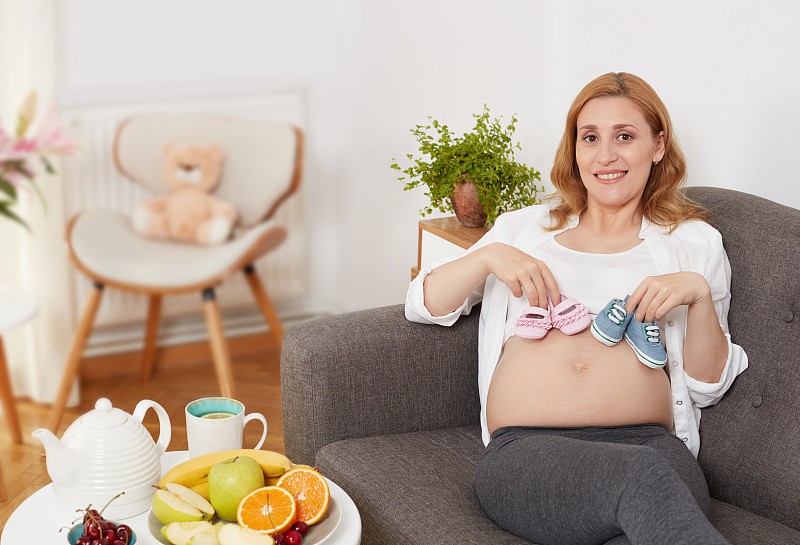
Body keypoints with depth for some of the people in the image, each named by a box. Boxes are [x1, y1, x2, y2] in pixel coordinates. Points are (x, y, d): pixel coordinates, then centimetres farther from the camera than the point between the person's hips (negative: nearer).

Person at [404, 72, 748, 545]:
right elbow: (422, 305, 19)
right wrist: (488, 257, 2)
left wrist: (700, 294, -2)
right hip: (525, 448, 0)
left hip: (648, 443, 0)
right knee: (643, 475, -37)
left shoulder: (694, 242, 22)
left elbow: (707, 387, 16)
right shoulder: (526, 228, 26)